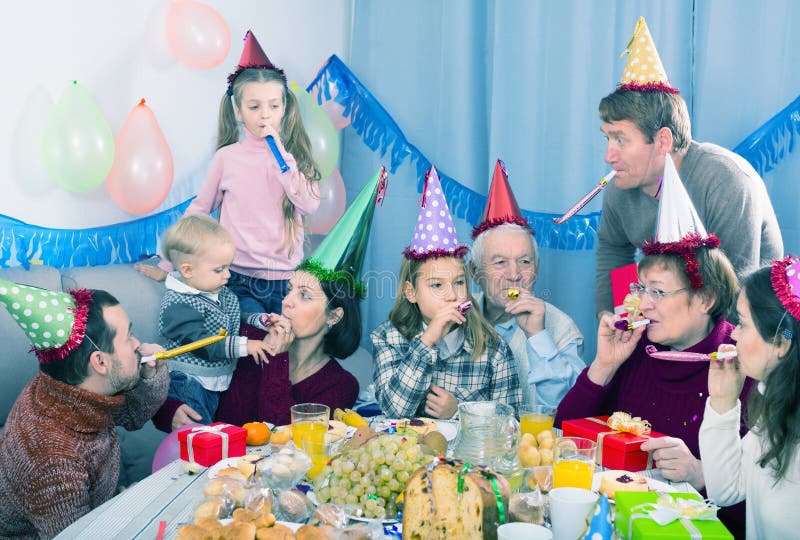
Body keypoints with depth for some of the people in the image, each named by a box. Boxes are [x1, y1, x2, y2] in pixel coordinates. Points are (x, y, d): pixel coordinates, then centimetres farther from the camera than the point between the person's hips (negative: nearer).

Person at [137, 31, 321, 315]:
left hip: (286, 281, 2)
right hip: (239, 281, -1)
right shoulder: (227, 156, 3)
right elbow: (198, 210, 11)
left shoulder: (294, 154, 4)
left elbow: (310, 204, -12)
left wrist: (279, 152, -13)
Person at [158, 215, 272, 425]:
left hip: (218, 384, 8)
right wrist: (244, 345, -32)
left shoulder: (222, 294, 7)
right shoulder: (177, 305, -21)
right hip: (188, 387, -8)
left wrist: (261, 320, 1)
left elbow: (235, 322, 21)